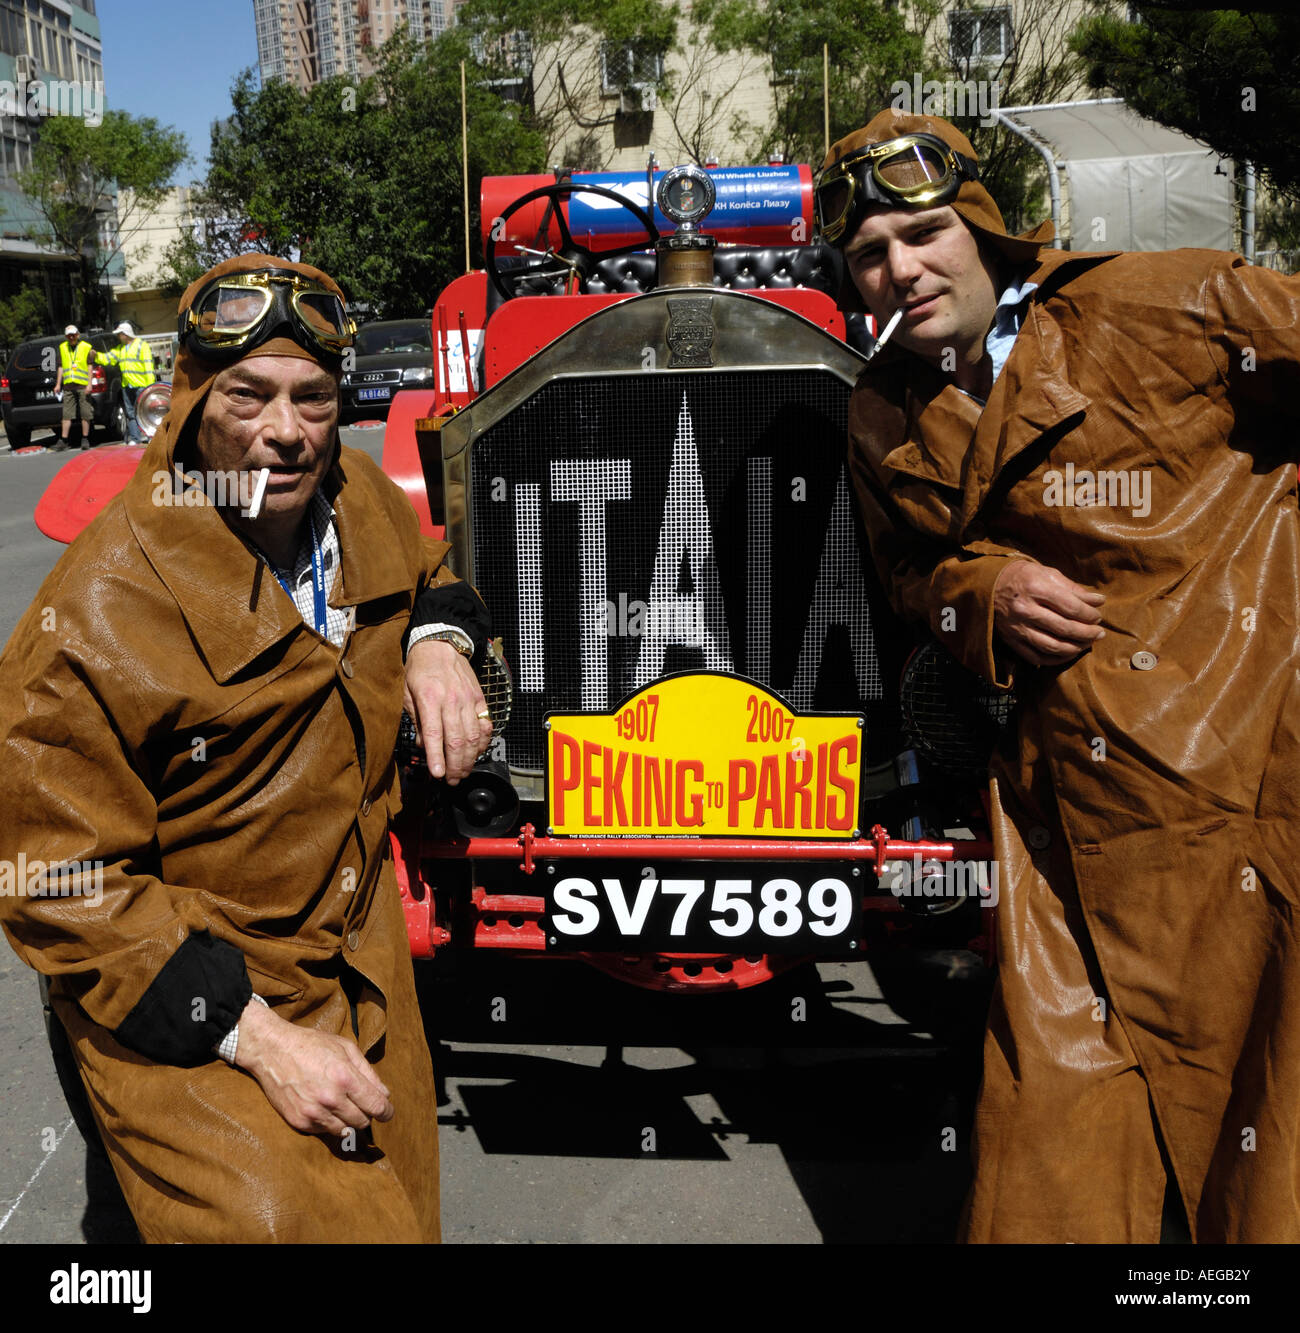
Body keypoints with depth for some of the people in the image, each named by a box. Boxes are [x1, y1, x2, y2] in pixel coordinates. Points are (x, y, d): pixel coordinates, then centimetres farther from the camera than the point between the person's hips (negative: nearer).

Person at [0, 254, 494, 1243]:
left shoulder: (356, 494, -5)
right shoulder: (97, 617, -25)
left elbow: (421, 567, 20)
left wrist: (437, 640, -5)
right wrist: (253, 1035, -24)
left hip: (365, 970, 6)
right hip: (184, 1024, -6)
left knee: (398, 1212, 18)